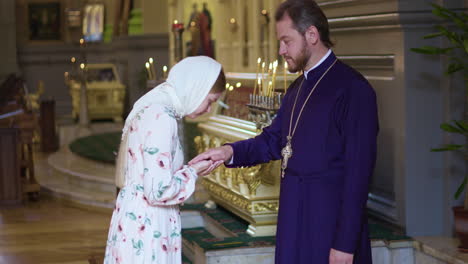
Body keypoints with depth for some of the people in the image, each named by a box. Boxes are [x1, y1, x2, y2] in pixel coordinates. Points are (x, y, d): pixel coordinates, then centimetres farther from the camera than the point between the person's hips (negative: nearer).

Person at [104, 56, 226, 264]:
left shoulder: (152, 107, 10)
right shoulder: (160, 117, -20)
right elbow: (158, 190, -24)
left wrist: (188, 169, 9)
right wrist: (192, 172, -9)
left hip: (136, 221, 10)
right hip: (145, 230, -10)